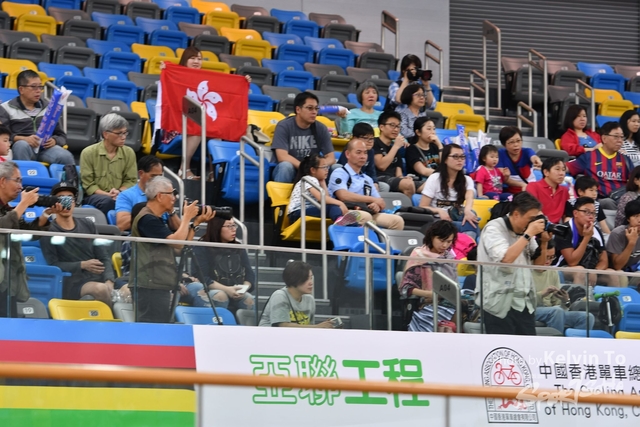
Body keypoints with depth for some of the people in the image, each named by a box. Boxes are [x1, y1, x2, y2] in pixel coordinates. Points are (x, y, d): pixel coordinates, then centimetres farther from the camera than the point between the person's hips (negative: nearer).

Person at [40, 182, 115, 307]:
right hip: (73, 283, -4)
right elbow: (53, 264, -4)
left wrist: (109, 281, -6)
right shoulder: (48, 231, 4)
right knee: (100, 289, -36)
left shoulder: (88, 225, 17)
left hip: (99, 278, 4)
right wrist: (82, 265, -15)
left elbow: (104, 257, 13)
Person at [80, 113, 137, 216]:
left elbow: (131, 180, 8)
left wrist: (119, 191, -13)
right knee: (107, 201, -38)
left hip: (120, 196, 2)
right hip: (94, 196, -2)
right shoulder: (88, 153, -2)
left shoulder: (129, 153, 7)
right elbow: (88, 184, -4)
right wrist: (108, 195, -17)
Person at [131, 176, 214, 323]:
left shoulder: (156, 219, 19)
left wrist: (196, 222, 12)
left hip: (159, 286, 11)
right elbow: (177, 242, -19)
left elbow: (182, 245, 20)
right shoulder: (147, 219, -13)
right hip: (150, 287, -11)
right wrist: (187, 217, -6)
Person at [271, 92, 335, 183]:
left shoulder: (321, 129, -1)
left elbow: (331, 158, -5)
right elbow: (282, 156, -24)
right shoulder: (284, 126, -12)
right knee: (285, 166, -36)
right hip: (288, 172, -3)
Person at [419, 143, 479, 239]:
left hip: (458, 219, 3)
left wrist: (467, 211, -38)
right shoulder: (434, 179, 2)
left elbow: (469, 197, -13)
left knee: (471, 218, -34)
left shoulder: (467, 180, 11)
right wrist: (439, 211, -24)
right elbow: (422, 207, -2)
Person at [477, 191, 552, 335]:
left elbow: (539, 265, 17)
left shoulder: (525, 231, 11)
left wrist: (543, 242, 1)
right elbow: (506, 259, -25)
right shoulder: (494, 229, -9)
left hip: (524, 302, 7)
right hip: (500, 302, -7)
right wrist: (528, 234, -18)